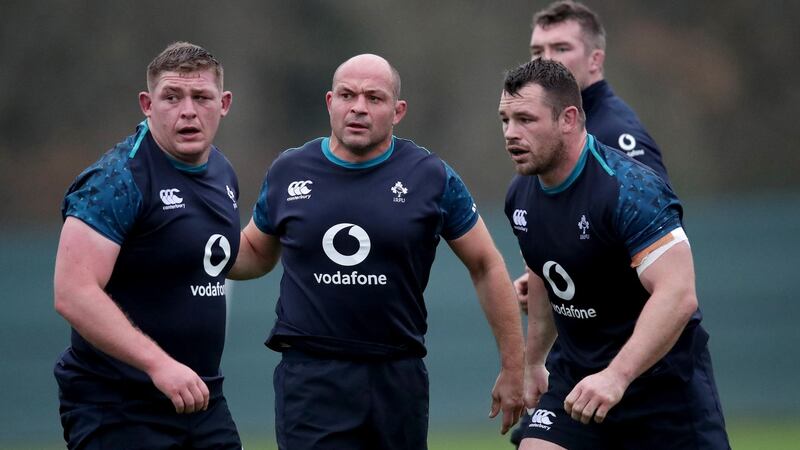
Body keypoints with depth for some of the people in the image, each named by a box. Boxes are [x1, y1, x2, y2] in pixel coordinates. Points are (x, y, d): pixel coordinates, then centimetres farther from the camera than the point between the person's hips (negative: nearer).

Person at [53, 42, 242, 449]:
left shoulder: (223, 174, 11)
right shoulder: (116, 180, -14)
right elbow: (73, 294, -24)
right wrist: (159, 364, -31)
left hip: (200, 399, 8)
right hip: (116, 411, -8)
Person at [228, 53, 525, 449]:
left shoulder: (432, 177, 0)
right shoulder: (287, 172, 4)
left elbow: (486, 266, 7)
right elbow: (256, 253, 20)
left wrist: (512, 368, 5)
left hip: (399, 378, 1)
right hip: (310, 376, -1)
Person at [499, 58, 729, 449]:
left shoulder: (629, 190, -24)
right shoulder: (521, 195, 2)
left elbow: (678, 295, -33)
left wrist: (616, 376, -42)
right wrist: (533, 363, 27)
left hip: (663, 379, -7)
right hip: (574, 375, 7)